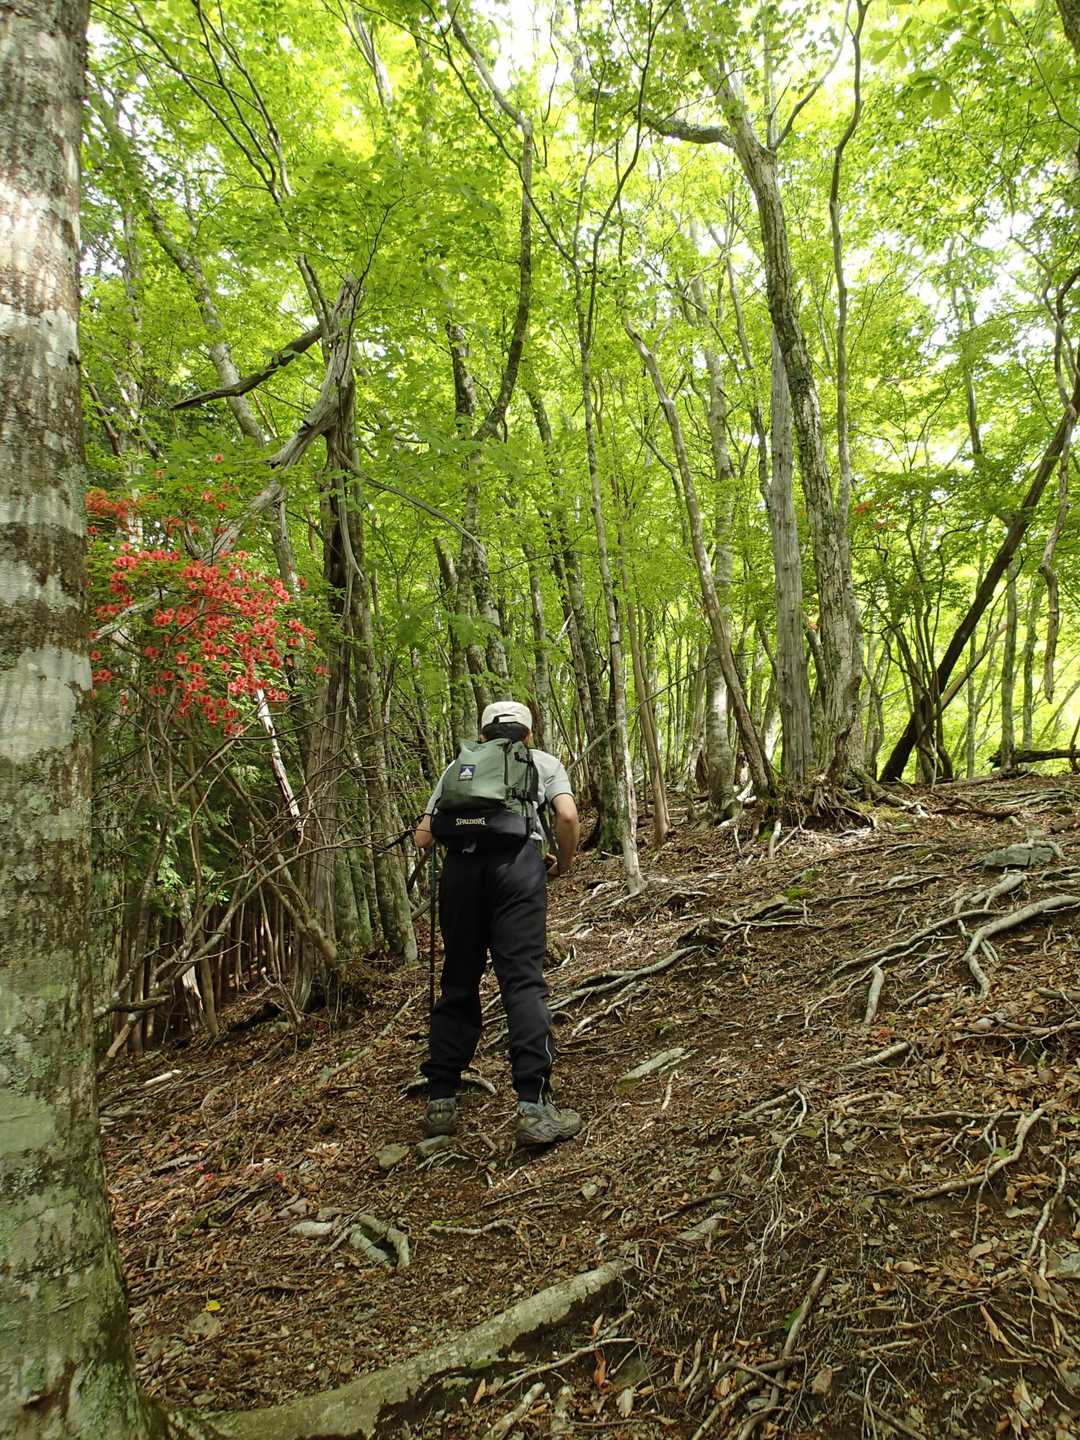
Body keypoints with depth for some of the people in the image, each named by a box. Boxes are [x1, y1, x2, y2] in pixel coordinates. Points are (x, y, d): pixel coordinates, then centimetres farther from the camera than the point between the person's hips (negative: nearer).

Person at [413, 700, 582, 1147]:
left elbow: (423, 837, 21)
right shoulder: (542, 761, 23)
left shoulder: (458, 766, 28)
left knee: (458, 984, 12)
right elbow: (568, 816, 4)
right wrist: (563, 862, 21)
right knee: (523, 981, -4)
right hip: (517, 860, -2)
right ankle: (533, 1106, -9)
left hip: (461, 864, 3)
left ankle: (440, 1101, 17)